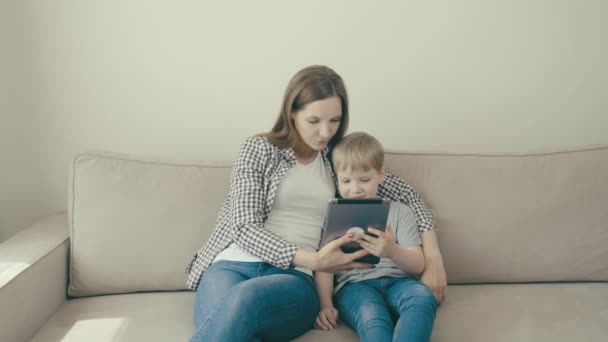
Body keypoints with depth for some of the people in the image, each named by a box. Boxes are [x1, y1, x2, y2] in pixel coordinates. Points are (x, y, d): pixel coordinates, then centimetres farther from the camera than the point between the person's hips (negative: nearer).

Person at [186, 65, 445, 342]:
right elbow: (245, 228, -2)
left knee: (245, 298, -39)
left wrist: (433, 254, 8)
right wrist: (312, 259, -16)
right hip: (233, 266, -1)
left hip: (295, 277, 1)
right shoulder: (258, 149, 8)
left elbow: (404, 193, 23)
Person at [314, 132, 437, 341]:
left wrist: (392, 251, -15)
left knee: (423, 298, -34)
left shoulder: (400, 212, 17)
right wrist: (325, 305, -10)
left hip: (396, 280, 2)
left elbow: (417, 266, 8)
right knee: (372, 318, -37)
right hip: (355, 284, -1)